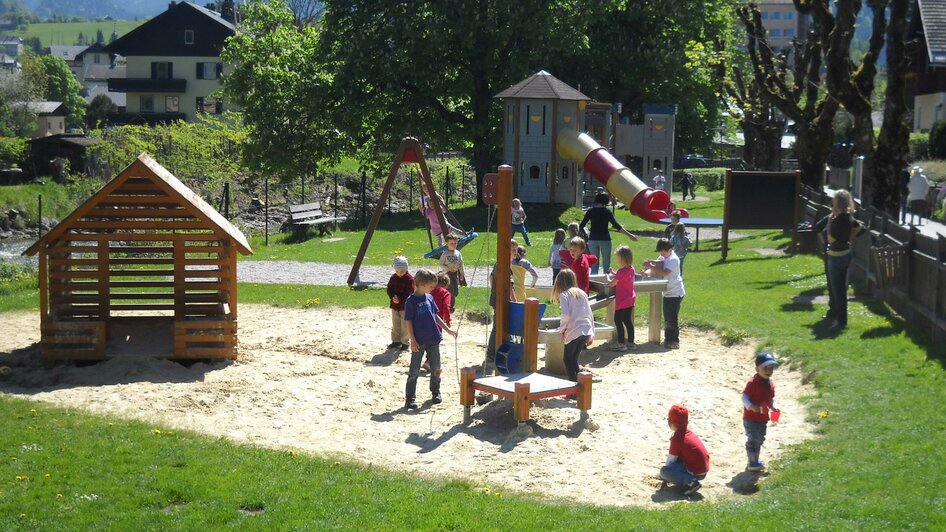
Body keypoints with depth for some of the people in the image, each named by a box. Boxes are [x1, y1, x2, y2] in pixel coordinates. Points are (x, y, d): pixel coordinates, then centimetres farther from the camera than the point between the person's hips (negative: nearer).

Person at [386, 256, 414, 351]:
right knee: (395, 325, 14)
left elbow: (409, 293, -16)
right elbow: (389, 289, 3)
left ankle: (405, 342, 11)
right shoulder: (393, 278, 3)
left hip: (405, 306, -5)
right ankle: (396, 341, 26)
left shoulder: (410, 279, -12)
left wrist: (400, 299, -22)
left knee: (405, 325, 1)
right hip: (395, 306, 5)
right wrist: (393, 297, -16)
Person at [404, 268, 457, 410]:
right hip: (419, 342, -6)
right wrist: (413, 340, -14)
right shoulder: (411, 300, -11)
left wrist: (448, 329, 13)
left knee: (436, 369, 12)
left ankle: (435, 393, 28)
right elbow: (408, 321, -10)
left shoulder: (430, 298, 8)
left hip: (433, 340, 6)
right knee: (414, 371, -1)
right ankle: (409, 398, 3)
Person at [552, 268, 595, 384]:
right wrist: (592, 334, 19)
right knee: (574, 359, 18)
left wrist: (562, 330, -1)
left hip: (573, 332, -6)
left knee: (568, 360, 7)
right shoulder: (582, 293, 15)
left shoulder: (564, 294, -2)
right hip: (587, 332, 6)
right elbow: (590, 315, 14)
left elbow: (566, 315, -15)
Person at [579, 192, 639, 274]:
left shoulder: (590, 211, 2)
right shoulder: (607, 211, -6)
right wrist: (629, 235, -12)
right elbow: (616, 225, -12)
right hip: (605, 239, -2)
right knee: (606, 264, 8)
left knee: (594, 264, 8)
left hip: (593, 239, 2)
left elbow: (581, 225, 3)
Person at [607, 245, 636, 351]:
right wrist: (614, 274, 9)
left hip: (622, 301, -8)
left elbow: (611, 283, -21)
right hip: (631, 299, 8)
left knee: (618, 321, 1)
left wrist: (608, 277, -2)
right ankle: (630, 342, 18)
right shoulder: (631, 269, 4)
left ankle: (621, 343, 4)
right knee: (627, 320, 15)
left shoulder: (622, 272, -22)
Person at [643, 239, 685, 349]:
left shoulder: (673, 259, -16)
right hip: (667, 292, 9)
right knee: (667, 317, 14)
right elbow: (655, 271, 7)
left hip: (675, 293, -9)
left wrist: (651, 266, -29)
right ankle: (668, 339, 22)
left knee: (672, 318, -8)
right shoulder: (662, 258, 10)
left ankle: (674, 341, -3)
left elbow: (664, 272, -28)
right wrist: (647, 272, -15)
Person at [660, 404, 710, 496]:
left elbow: (670, 460, -8)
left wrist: (663, 474, 7)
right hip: (704, 469, 9)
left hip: (696, 473, -9)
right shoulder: (688, 432, 10)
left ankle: (690, 482, -21)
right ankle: (691, 481, 11)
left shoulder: (677, 439, -16)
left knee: (664, 471, -13)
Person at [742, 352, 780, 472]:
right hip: (751, 418, -8)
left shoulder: (770, 384, 7)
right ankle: (752, 463, -3)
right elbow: (744, 397, -18)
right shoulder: (753, 383, -17)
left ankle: (755, 461, 30)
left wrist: (774, 407, -1)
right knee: (753, 439, -8)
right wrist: (751, 406, -34)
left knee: (759, 439, 17)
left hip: (763, 418, 8)